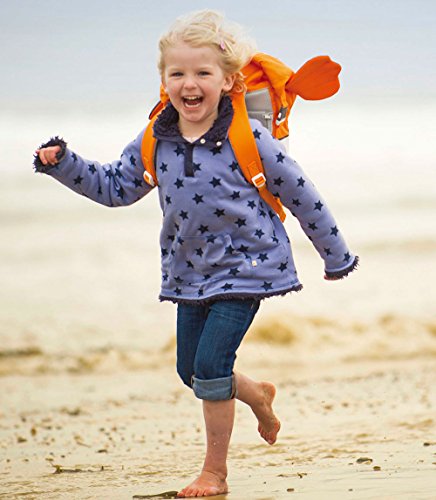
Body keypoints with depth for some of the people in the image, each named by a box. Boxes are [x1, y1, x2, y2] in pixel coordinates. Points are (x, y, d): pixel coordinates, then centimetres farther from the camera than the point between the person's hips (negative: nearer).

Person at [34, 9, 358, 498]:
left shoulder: (248, 137, -14)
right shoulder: (154, 144, -2)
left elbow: (298, 193, -5)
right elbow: (115, 186, 12)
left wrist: (335, 254, 2)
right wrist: (62, 163, -2)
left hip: (244, 265, -6)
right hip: (191, 271, 6)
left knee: (210, 365, -12)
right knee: (190, 371, 12)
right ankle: (256, 395, 44)